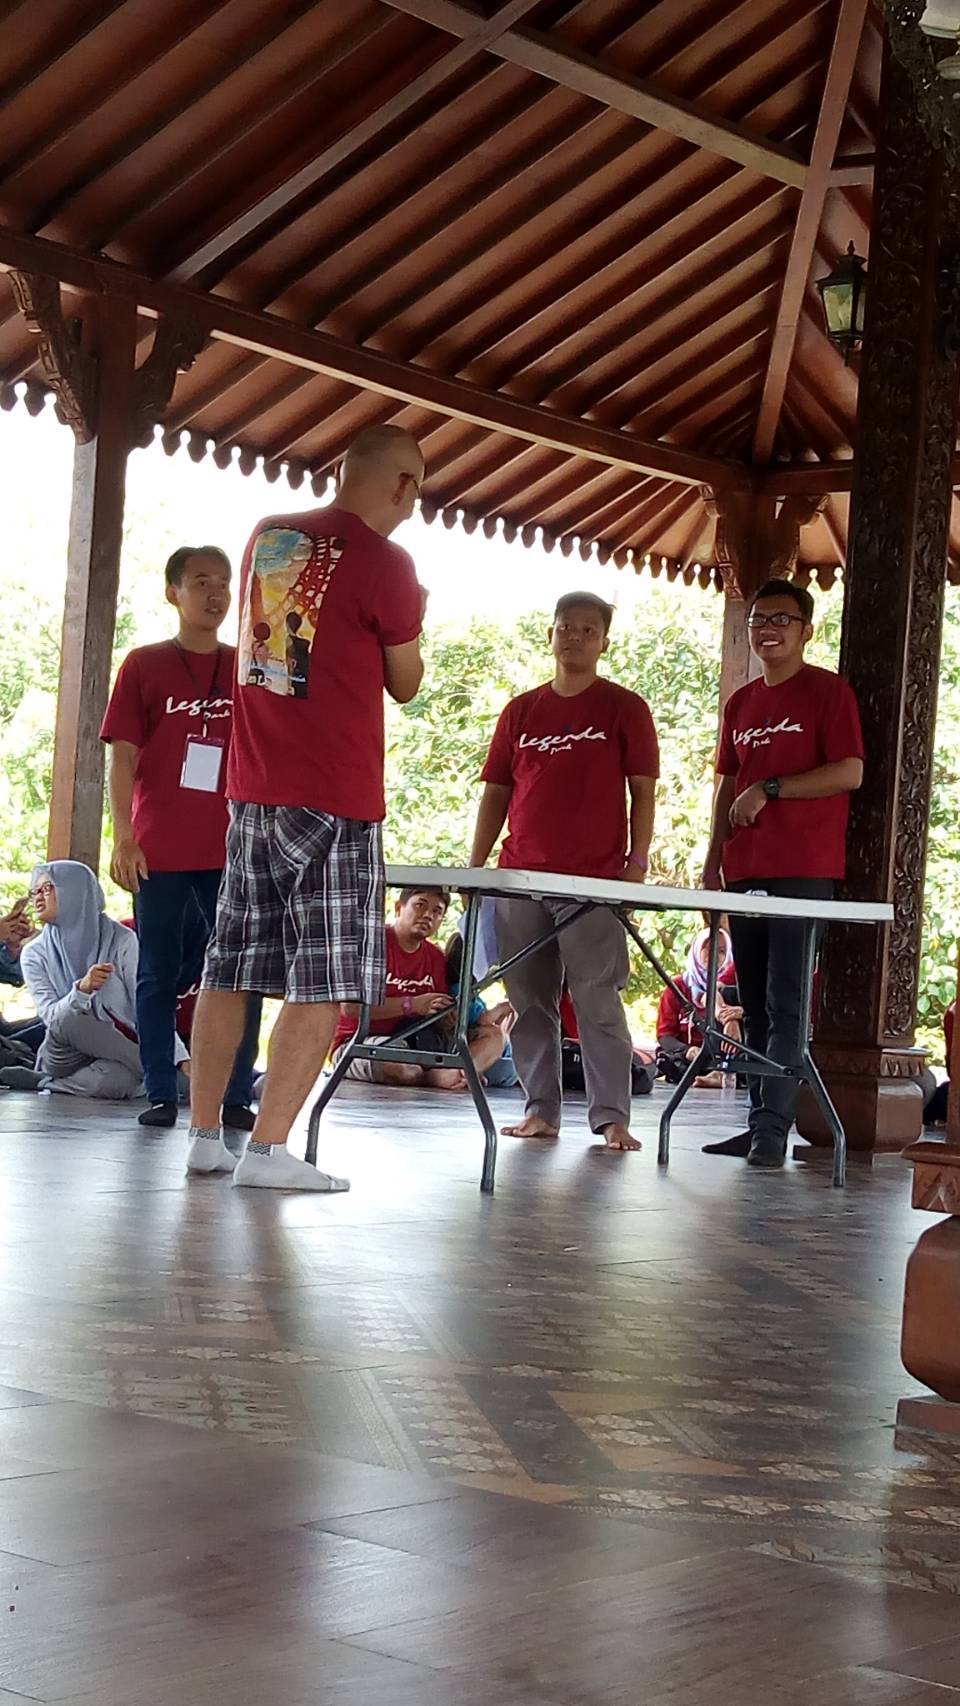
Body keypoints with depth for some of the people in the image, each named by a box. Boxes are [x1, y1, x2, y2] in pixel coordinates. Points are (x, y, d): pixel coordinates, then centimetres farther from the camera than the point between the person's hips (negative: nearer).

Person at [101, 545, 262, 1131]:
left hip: (232, 850, 2)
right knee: (158, 974, 3)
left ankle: (237, 1097, 6)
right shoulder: (144, 665, 4)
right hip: (159, 851, -2)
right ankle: (161, 1095, 9)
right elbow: (123, 757, 1)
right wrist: (124, 837, -8)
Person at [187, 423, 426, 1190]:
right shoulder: (384, 564, -11)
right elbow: (404, 685, 2)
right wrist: (410, 618, 19)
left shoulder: (265, 537, 9)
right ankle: (268, 1148, -6)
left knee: (230, 969, 12)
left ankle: (205, 1135, 15)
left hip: (253, 789, 7)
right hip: (335, 803, -6)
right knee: (323, 984, -1)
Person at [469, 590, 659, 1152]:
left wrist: (637, 864, -8)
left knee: (598, 1001, -6)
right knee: (530, 1001, 6)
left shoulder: (624, 709, 4)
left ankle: (612, 1116, -3)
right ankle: (541, 1109, 13)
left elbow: (643, 790, 1)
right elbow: (496, 793, 15)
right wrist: (476, 867, 8)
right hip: (520, 876, 4)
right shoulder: (521, 711, 14)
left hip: (595, 880, -4)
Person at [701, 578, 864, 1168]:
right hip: (746, 873, 7)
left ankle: (774, 1128, -13)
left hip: (803, 873, -7)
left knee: (785, 1003, -11)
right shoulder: (740, 704, 19)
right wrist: (715, 861, 14)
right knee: (755, 1004, 7)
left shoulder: (829, 691, -1)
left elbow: (850, 772, -10)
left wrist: (769, 789, -13)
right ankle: (759, 1123, 11)